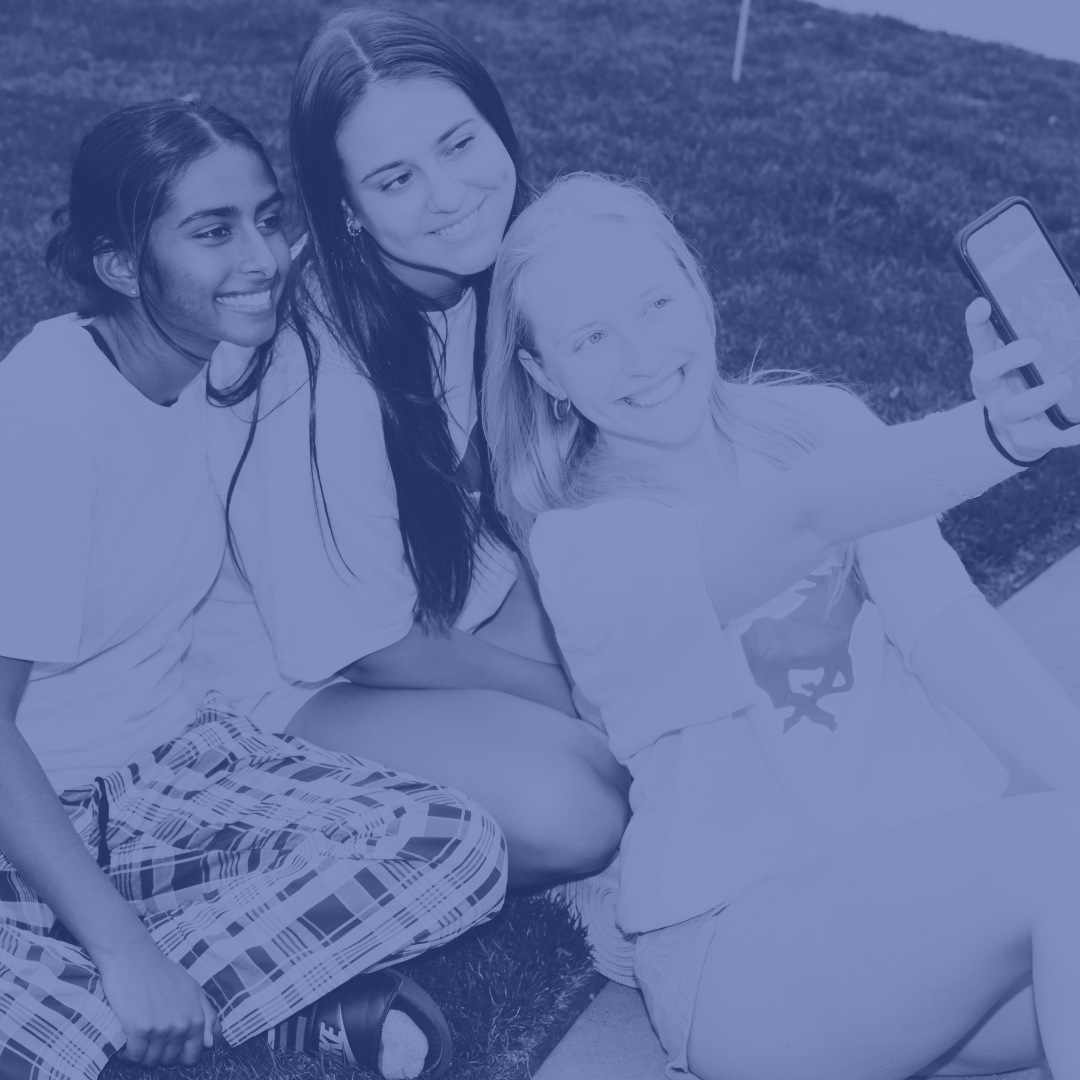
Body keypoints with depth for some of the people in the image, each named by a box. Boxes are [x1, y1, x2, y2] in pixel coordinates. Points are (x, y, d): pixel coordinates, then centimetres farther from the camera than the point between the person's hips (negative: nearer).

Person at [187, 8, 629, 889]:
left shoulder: (502, 270, -12)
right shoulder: (318, 370, -31)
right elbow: (374, 644, -21)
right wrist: (570, 693, -13)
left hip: (458, 594, 7)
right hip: (307, 668, -6)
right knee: (571, 817, -26)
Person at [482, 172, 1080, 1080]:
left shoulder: (819, 420, 9)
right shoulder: (581, 545, -5)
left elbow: (942, 623, -4)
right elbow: (805, 516, -26)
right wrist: (997, 436, -43)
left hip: (943, 852, 4)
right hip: (743, 934, -4)